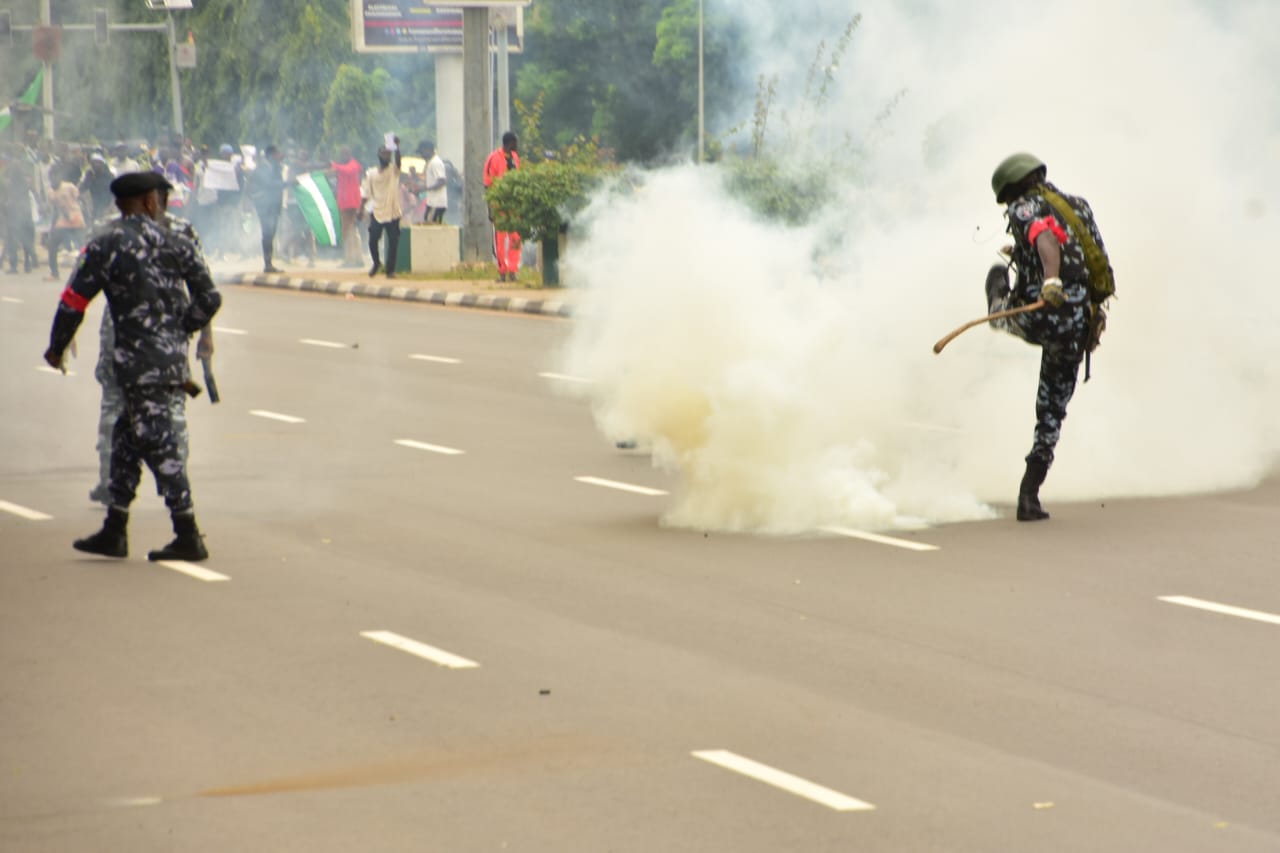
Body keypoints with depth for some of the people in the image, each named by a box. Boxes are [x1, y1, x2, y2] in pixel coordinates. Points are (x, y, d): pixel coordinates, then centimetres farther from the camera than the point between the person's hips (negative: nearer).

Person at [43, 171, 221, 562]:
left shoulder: (105, 245, -7)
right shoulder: (176, 243, 5)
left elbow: (74, 301, -6)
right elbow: (210, 299, 7)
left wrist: (57, 348, 9)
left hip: (138, 362, -6)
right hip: (174, 360, 6)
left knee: (159, 446, -3)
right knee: (126, 440, 15)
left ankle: (189, 536, -3)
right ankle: (114, 531, 18)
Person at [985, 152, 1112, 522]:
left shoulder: (1026, 208, -2)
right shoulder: (1079, 206, 17)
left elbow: (1047, 238, -25)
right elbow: (1102, 267, 22)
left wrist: (1051, 278, -40)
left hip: (1040, 319, -5)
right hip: (1077, 330, 5)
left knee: (997, 273, 29)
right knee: (1051, 415, 15)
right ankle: (1029, 496, 11)